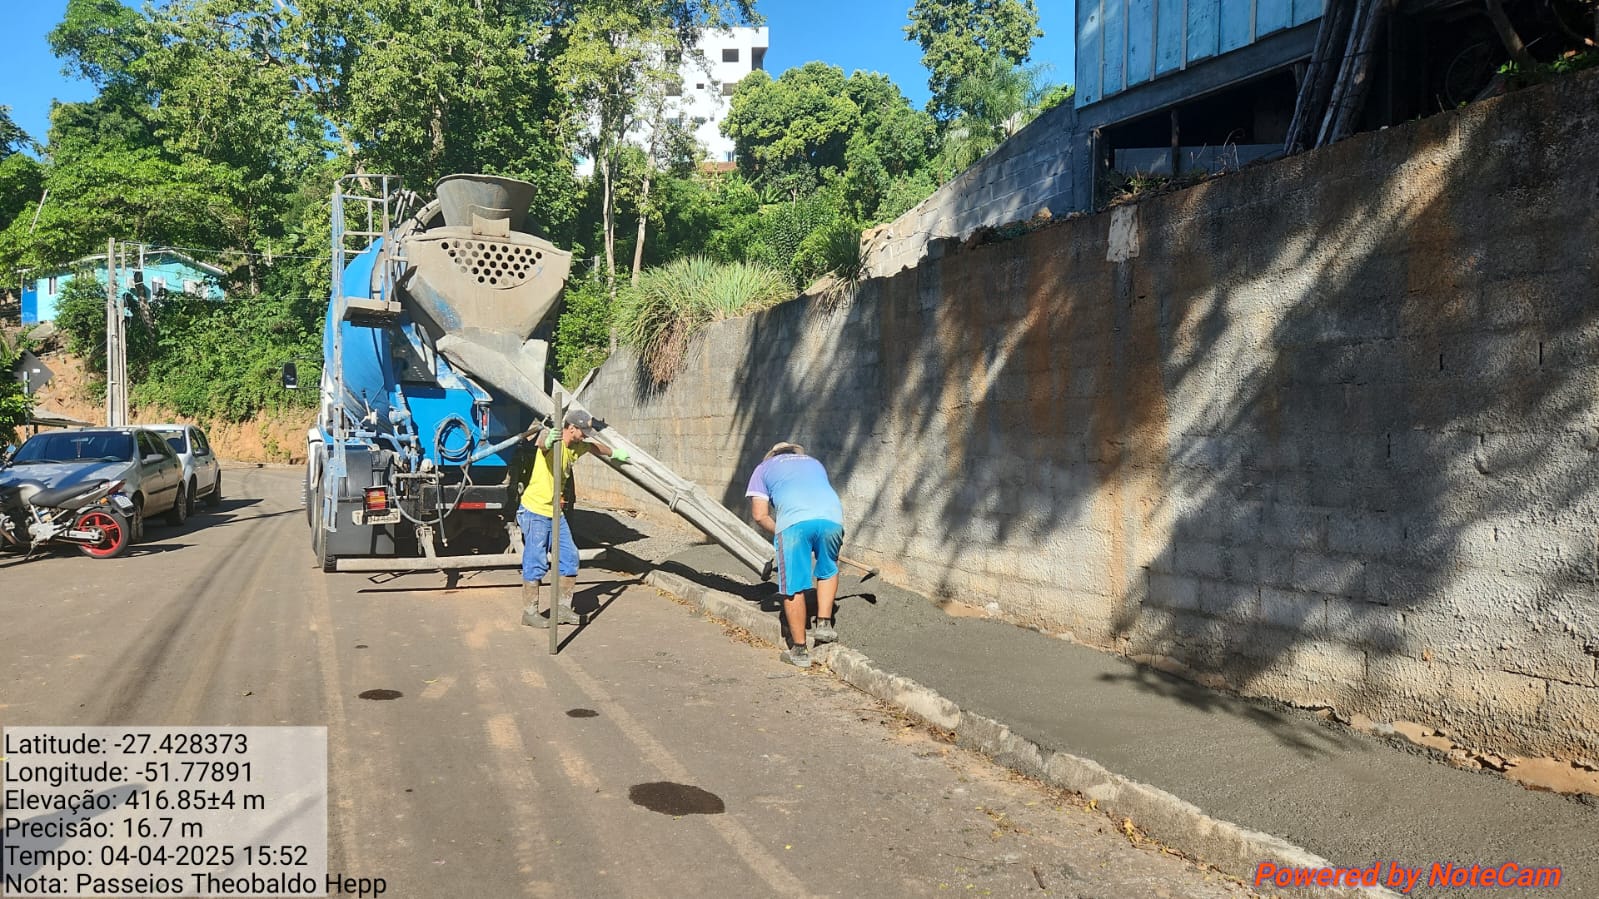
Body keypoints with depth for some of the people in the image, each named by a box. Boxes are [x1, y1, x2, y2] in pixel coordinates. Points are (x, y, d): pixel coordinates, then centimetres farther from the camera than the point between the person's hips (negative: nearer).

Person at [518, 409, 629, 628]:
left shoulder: (576, 447, 8)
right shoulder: (552, 439, -18)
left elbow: (593, 447, 30)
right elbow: (537, 439, -43)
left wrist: (614, 453, 47)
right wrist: (547, 440, -67)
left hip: (555, 513, 8)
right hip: (535, 513, -8)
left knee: (569, 559, 8)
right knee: (536, 564, -3)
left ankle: (563, 608, 19)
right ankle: (530, 612, 8)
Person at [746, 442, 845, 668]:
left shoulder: (764, 467, 29)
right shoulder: (814, 463, 39)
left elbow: (760, 515, 16)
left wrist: (779, 531, 30)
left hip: (794, 520, -3)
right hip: (832, 516, 3)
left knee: (793, 587, 7)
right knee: (828, 570, 29)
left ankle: (799, 651, 14)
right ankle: (824, 623, 20)